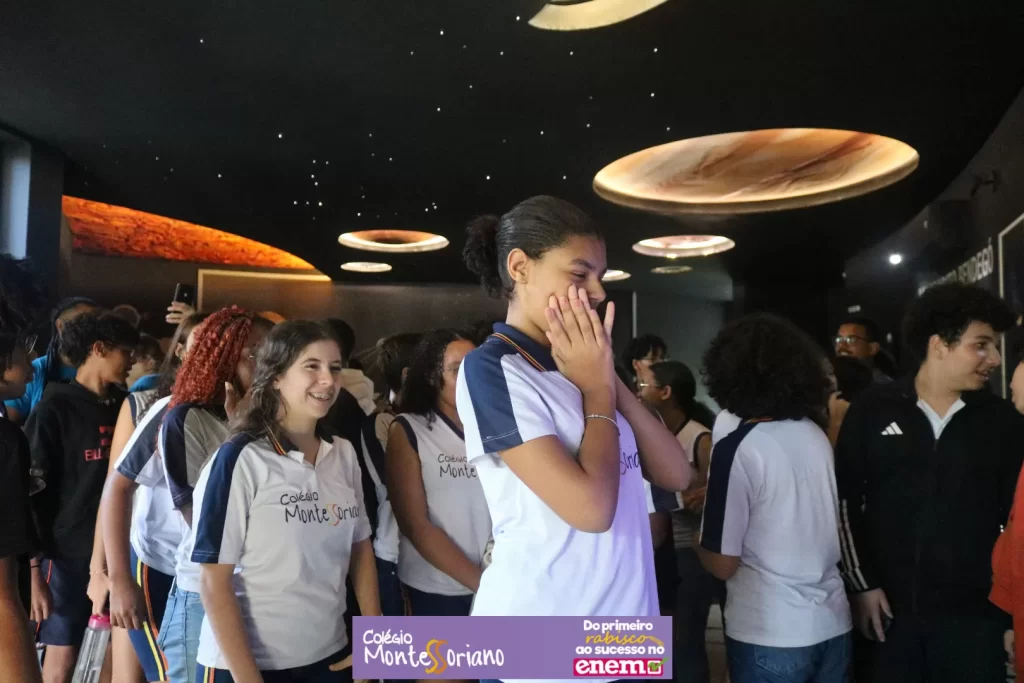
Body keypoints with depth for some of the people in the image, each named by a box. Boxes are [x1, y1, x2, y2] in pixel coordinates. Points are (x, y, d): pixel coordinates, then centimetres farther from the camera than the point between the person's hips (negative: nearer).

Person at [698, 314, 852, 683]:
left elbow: (722, 564, -15)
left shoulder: (737, 448, -17)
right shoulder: (817, 435, 2)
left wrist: (701, 526, 5)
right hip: (833, 625, 6)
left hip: (771, 637, -6)